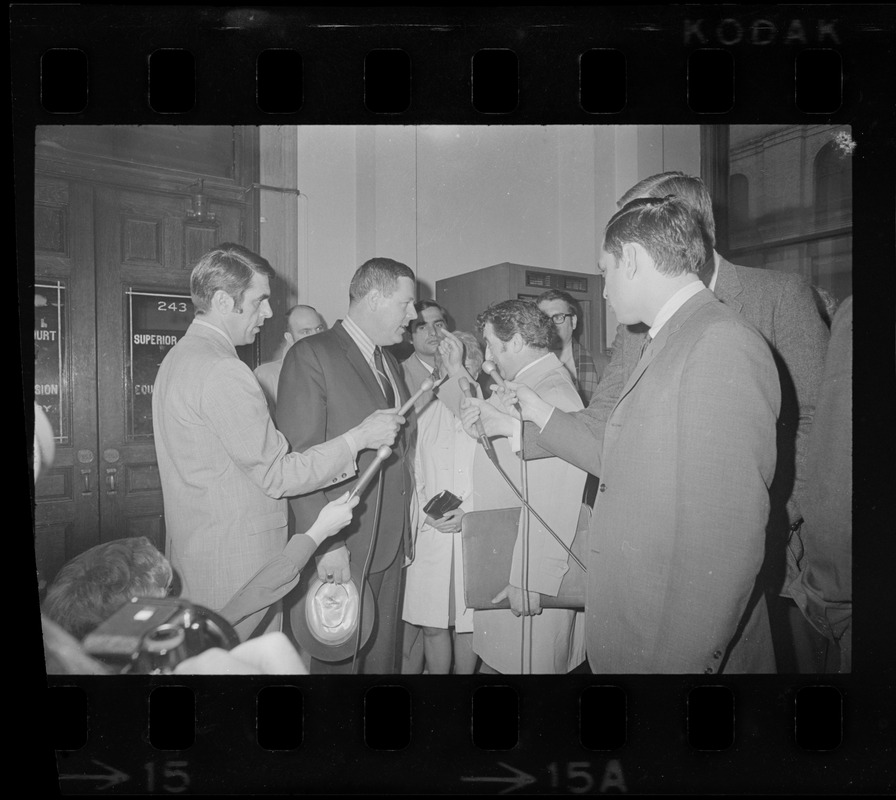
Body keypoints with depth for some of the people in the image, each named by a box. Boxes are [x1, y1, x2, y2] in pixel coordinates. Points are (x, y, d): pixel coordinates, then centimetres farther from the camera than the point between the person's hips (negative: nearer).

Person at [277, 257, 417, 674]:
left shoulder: (390, 361, 15)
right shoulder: (310, 355, -11)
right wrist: (326, 543, -19)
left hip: (392, 544, 7)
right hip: (344, 547, -7)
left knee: (384, 654, 16)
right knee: (340, 657, 7)